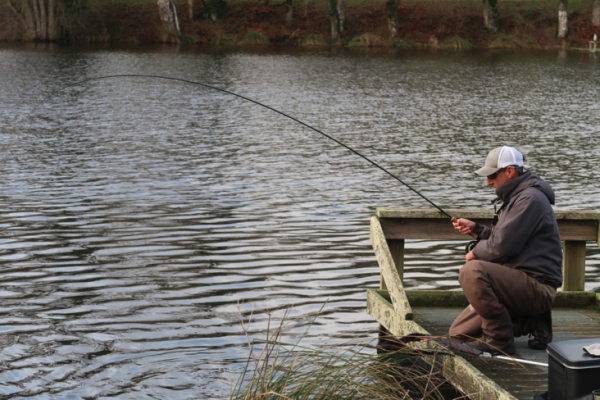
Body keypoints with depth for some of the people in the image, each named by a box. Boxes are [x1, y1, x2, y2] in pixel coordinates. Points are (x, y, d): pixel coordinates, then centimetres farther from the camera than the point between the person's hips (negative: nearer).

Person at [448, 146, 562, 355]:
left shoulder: (530, 198, -16)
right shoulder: (514, 197, 18)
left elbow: (502, 246, -22)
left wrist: (475, 253, -3)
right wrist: (475, 229, 11)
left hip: (537, 286, -10)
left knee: (472, 271, -32)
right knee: (459, 333, 7)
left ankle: (499, 338, -18)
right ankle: (533, 322, 10)